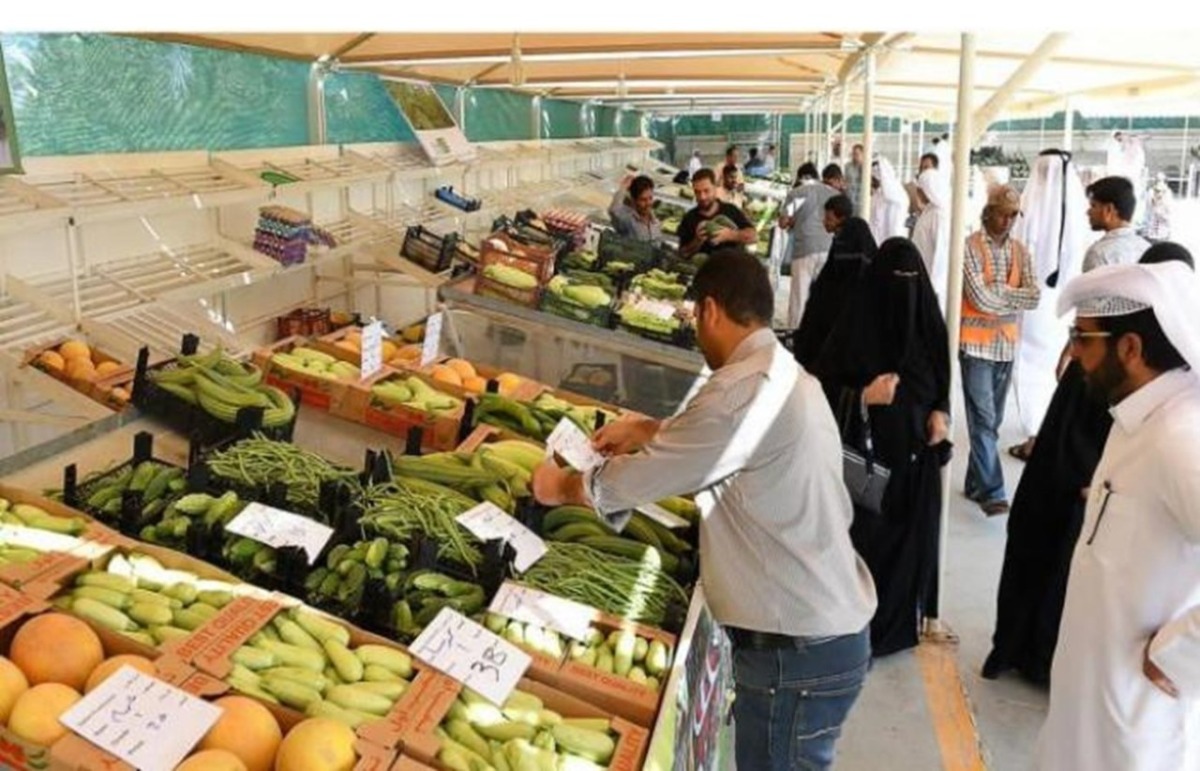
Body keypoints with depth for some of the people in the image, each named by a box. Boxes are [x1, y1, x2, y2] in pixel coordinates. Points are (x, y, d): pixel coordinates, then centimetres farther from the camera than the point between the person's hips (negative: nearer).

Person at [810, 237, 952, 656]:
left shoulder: (929, 322, 1)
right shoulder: (857, 323, -11)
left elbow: (942, 378, 15)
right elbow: (823, 384, -8)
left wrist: (940, 413, -3)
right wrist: (863, 396, -23)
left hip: (916, 451, 4)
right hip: (868, 451, -4)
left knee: (912, 535, 12)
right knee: (864, 536, 0)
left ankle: (904, 618, 29)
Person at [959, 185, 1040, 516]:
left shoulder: (1020, 251, 9)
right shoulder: (970, 246, -8)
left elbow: (1035, 297, -2)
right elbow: (980, 298, -18)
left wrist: (998, 291, -13)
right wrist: (1015, 298, -5)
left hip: (1007, 344, 6)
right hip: (976, 343, -6)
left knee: (993, 420, 12)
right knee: (983, 419, -9)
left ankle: (976, 483, 24)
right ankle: (992, 491, -8)